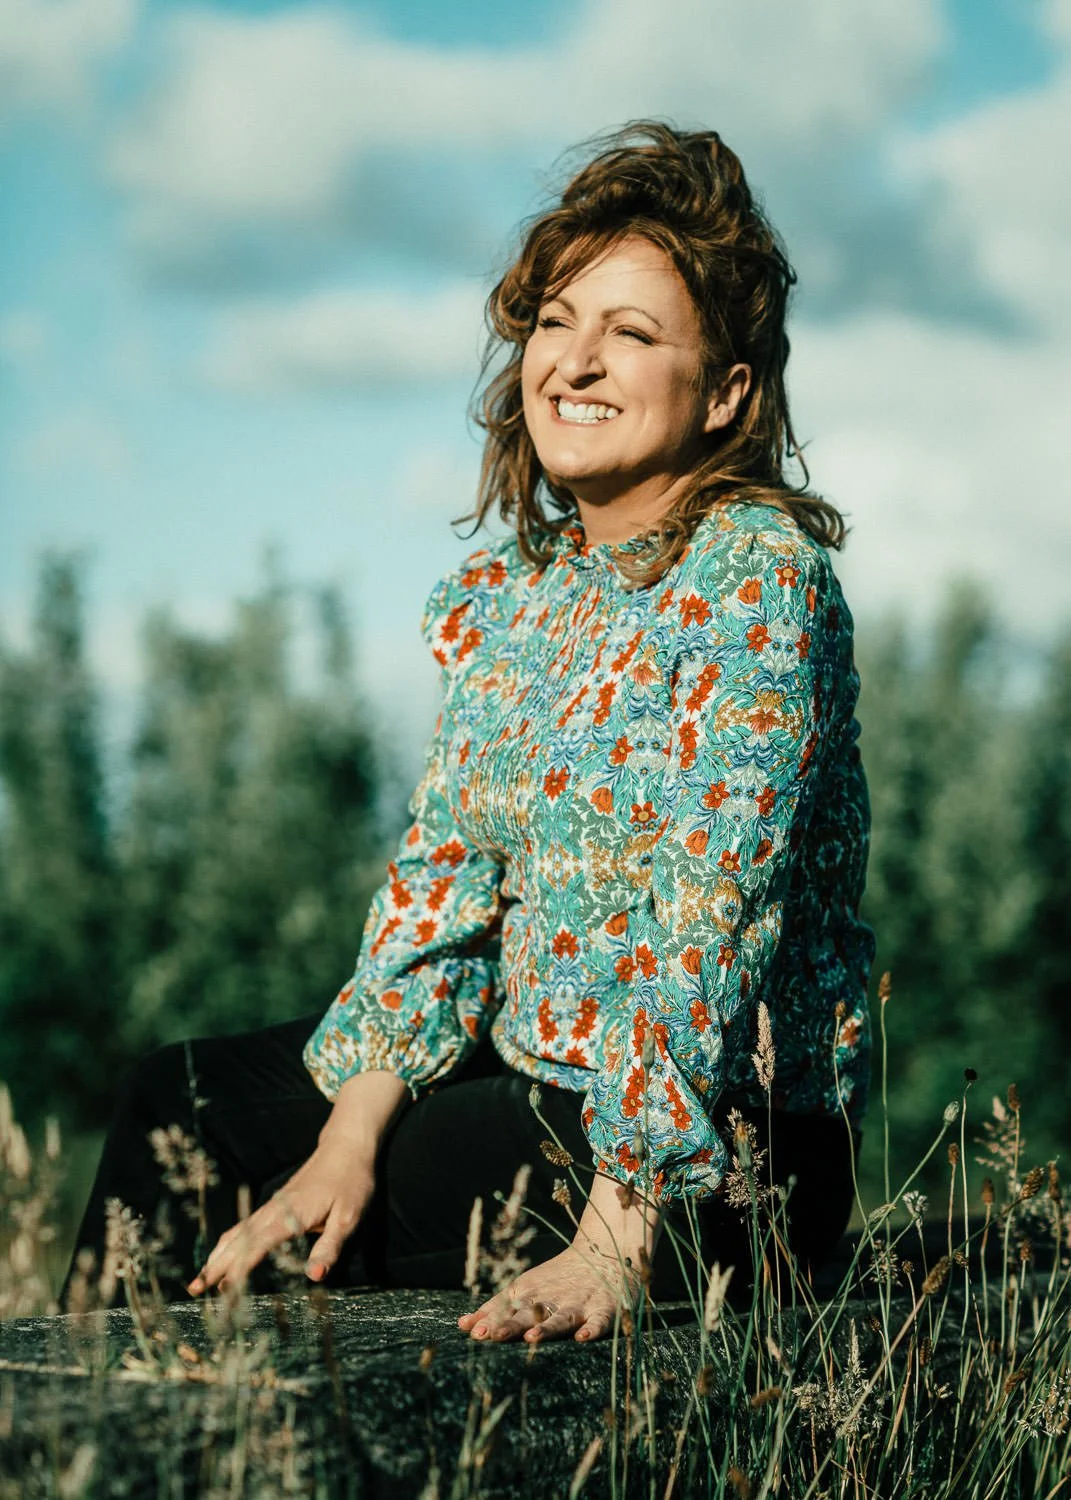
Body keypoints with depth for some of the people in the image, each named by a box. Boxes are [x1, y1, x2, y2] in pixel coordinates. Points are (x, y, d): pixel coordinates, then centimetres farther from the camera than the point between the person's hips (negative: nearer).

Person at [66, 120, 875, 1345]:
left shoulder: (756, 575, -17)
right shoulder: (506, 589, 6)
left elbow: (708, 920, -24)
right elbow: (441, 872, 4)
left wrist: (613, 1241, -28)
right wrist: (348, 1139, -8)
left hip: (722, 1153, -7)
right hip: (535, 1072, 7)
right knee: (179, 1095, 11)